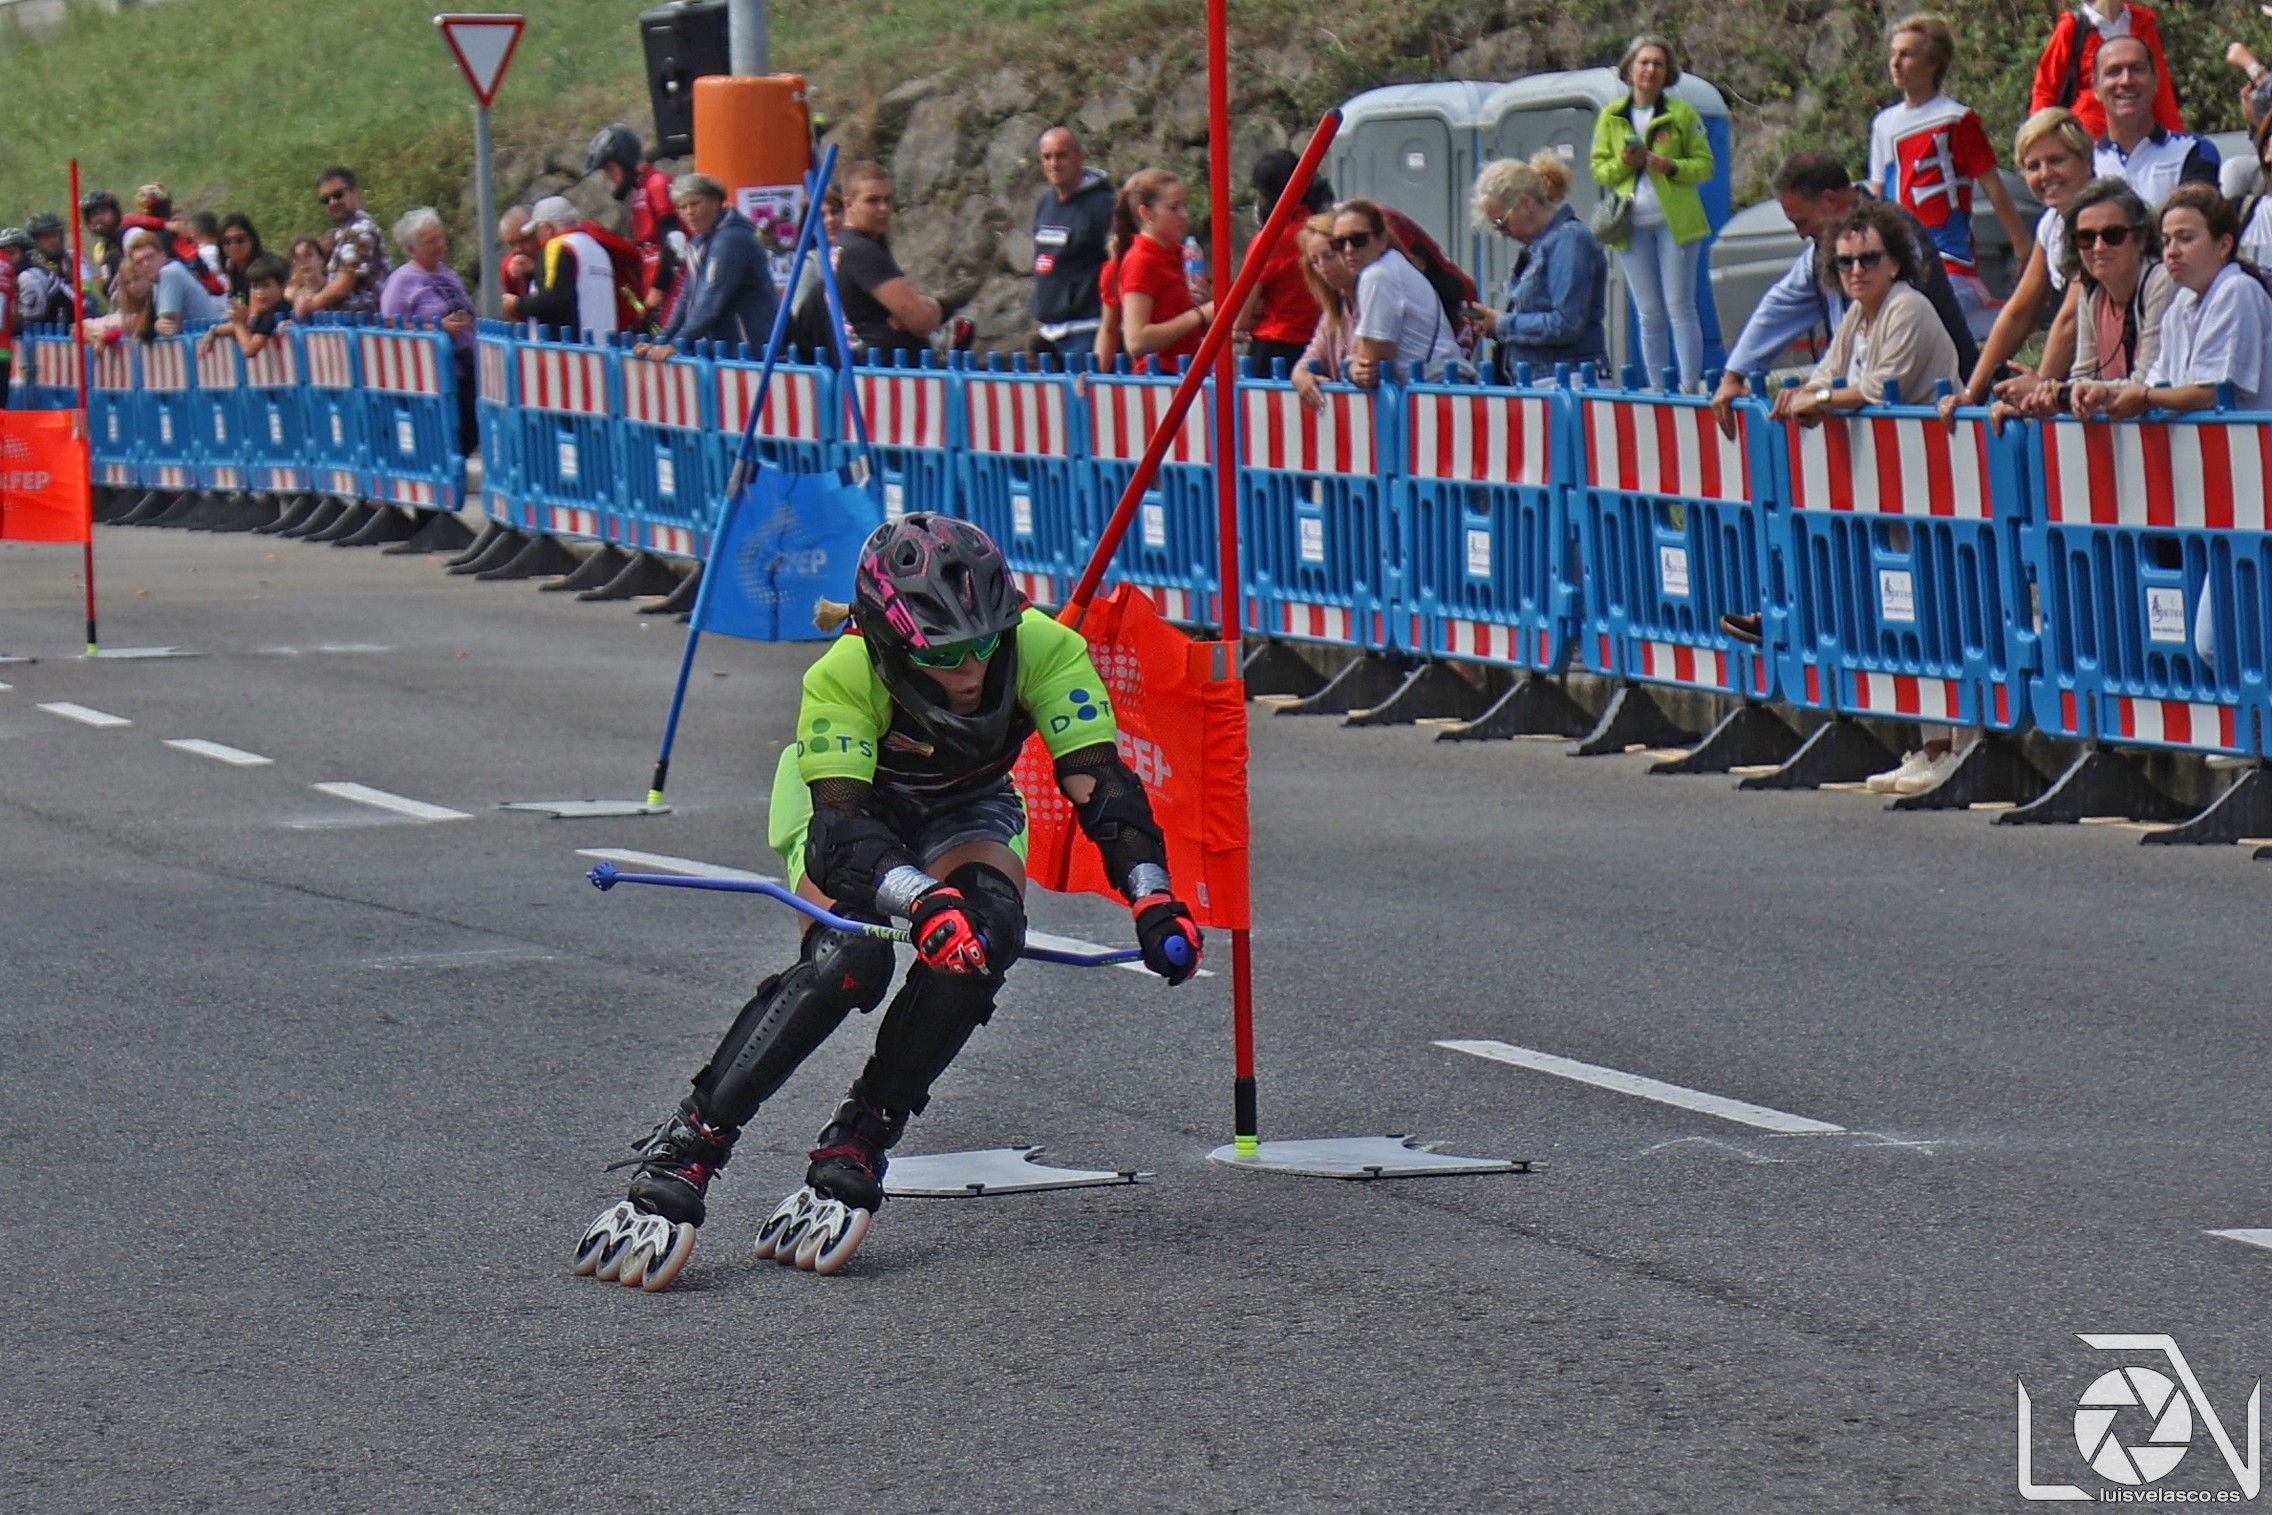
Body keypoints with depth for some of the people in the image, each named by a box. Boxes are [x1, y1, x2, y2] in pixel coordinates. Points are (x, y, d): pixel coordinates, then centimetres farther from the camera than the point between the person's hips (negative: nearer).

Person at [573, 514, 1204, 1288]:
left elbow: (1099, 784, -34)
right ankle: (681, 1153, -24)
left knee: (985, 927, -31)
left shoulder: (1044, 652, -31)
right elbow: (843, 830, -43)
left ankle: (854, 1152, -19)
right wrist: (925, 901, -61)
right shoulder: (843, 676, -36)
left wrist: (1153, 898, -50)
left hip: (966, 812, 3)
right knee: (847, 954, -32)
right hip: (848, 808, -3)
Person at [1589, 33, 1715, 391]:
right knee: (1648, 314, 6)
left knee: (1680, 307, -5)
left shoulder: (1682, 113, 2)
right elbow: (1599, 170, 11)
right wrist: (1623, 163, -10)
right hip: (1632, 224, 3)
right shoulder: (1610, 116, 10)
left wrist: (1672, 167, -16)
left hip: (1675, 222, -3)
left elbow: (1704, 165, 2)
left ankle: (1690, 387, -5)